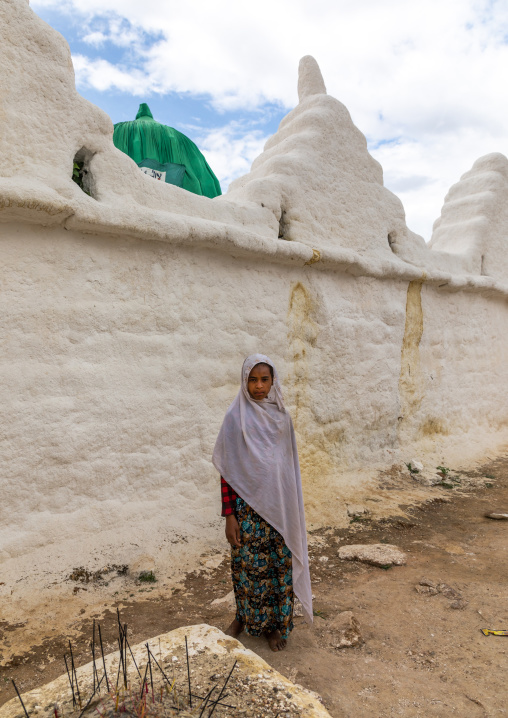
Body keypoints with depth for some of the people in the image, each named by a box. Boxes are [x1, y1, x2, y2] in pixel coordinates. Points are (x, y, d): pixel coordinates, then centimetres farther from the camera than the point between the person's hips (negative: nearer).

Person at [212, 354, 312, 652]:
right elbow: (228, 471, -9)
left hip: (279, 505, 3)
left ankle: (277, 623, 32)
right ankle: (244, 617, 36)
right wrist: (229, 516, -10)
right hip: (248, 506, -3)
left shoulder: (282, 416, 2)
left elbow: (290, 465, 9)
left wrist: (293, 509, 9)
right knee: (246, 564, 11)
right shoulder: (236, 417, -10)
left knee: (280, 564, 11)